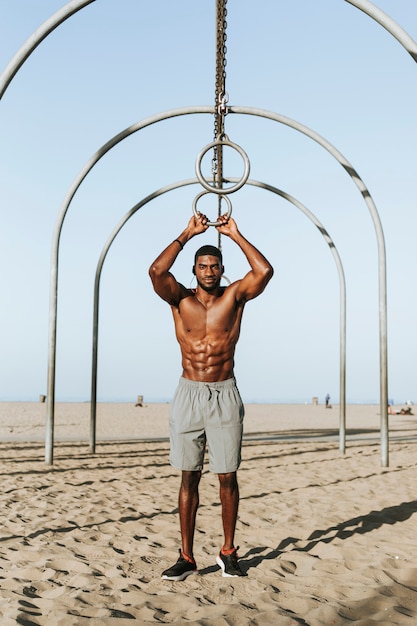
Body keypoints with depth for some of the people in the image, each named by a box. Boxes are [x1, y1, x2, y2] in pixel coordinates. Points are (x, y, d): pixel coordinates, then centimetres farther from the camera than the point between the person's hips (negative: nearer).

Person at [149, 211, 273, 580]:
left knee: (227, 478, 5)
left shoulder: (234, 297, 3)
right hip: (189, 394, 1)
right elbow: (157, 271, -15)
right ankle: (187, 557, 12)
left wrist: (235, 235, -5)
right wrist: (187, 235, -7)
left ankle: (228, 552, 19)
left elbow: (264, 271, -13)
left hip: (225, 396, 0)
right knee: (189, 478, 5)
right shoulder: (180, 300, 3)